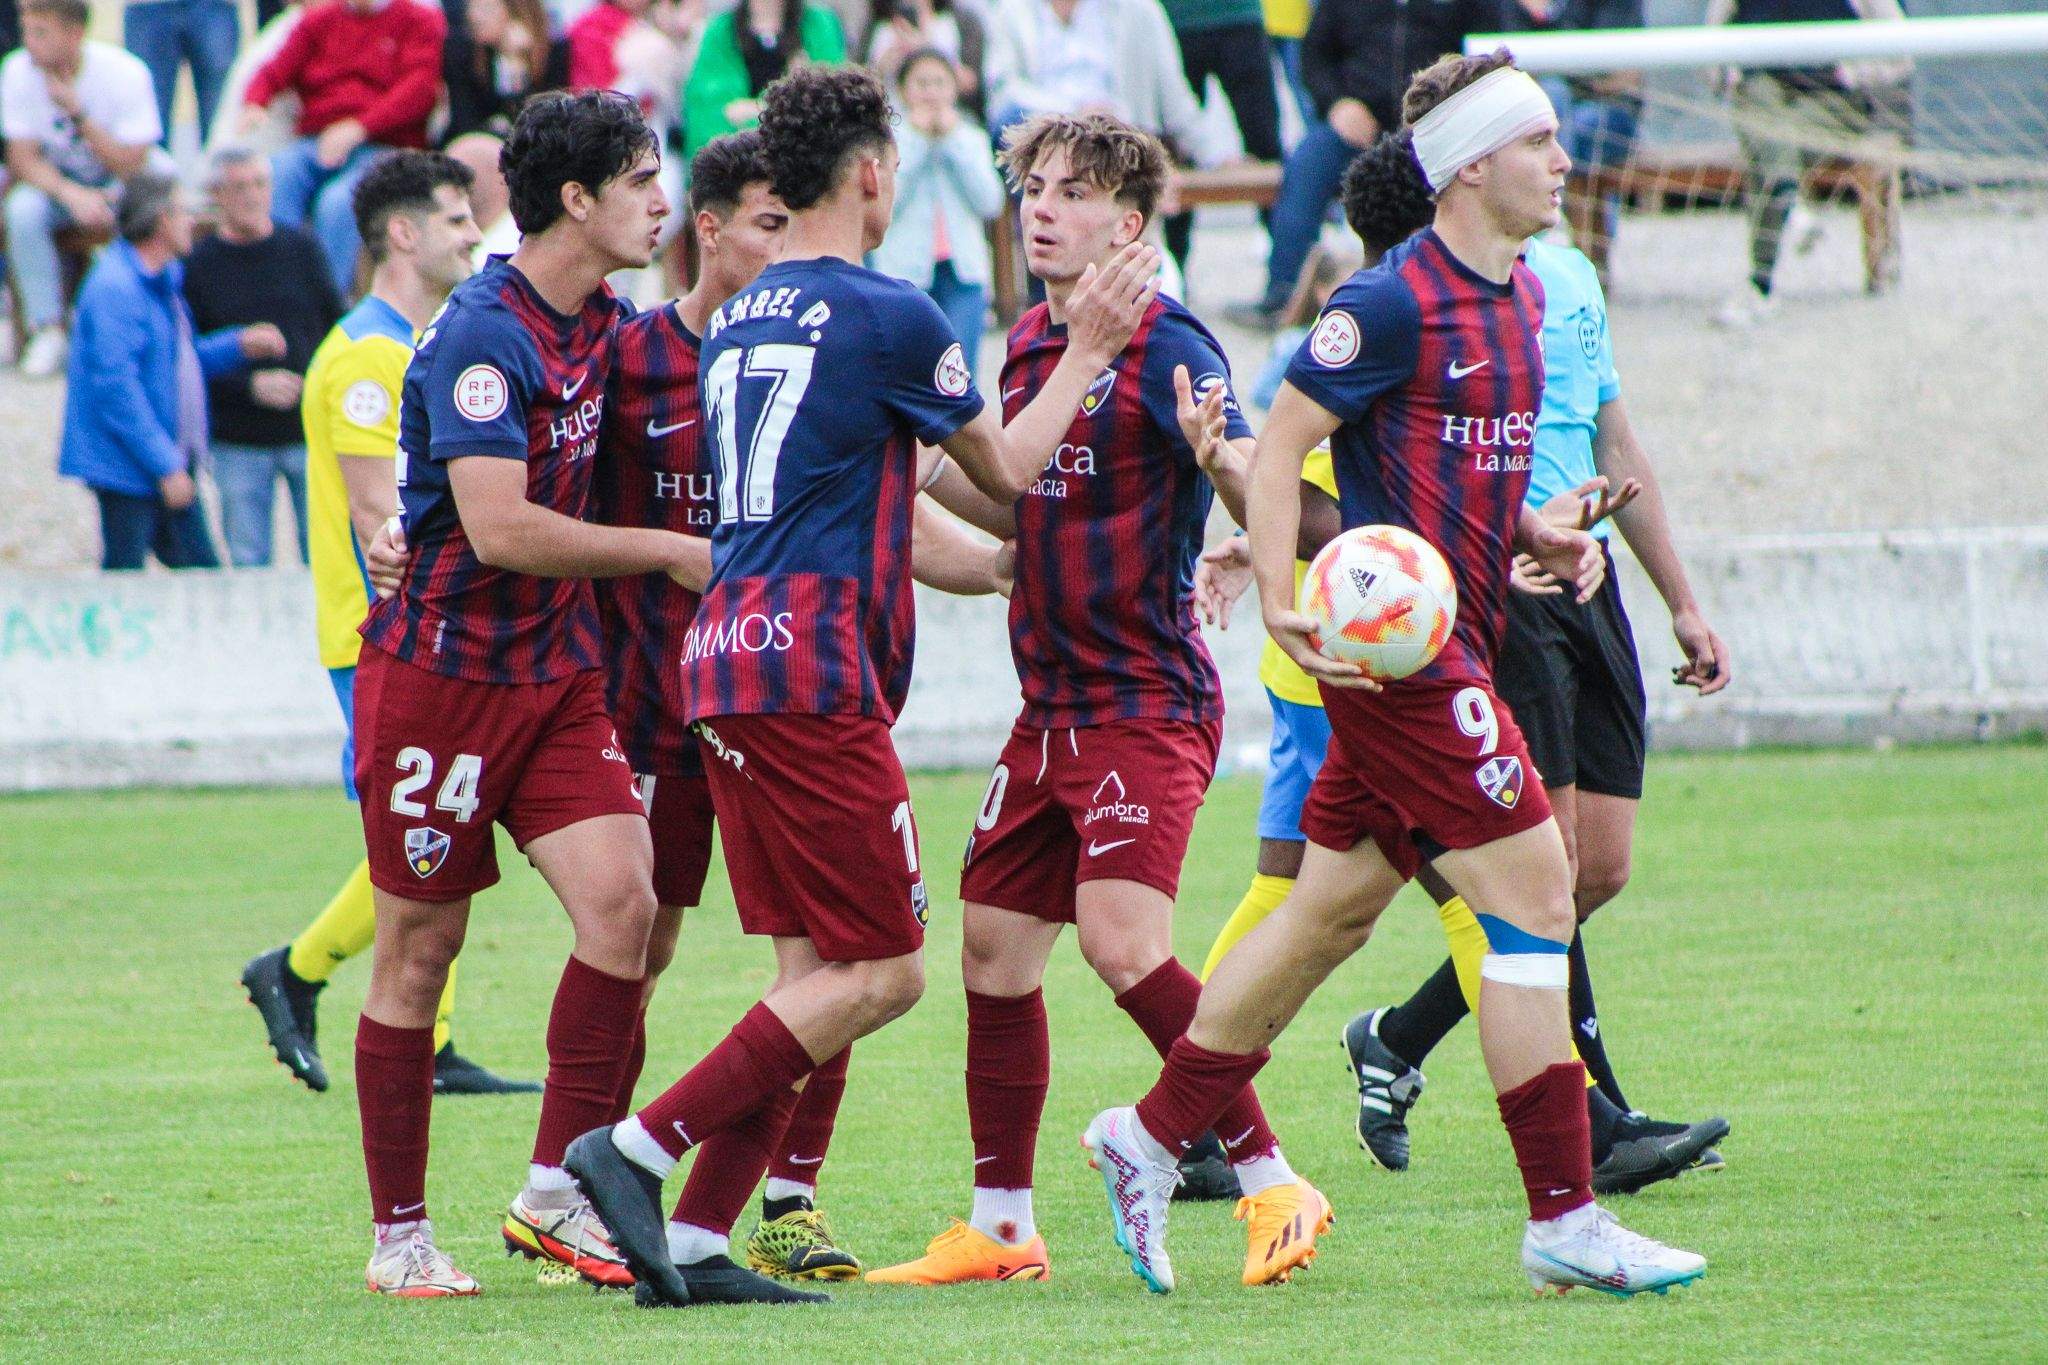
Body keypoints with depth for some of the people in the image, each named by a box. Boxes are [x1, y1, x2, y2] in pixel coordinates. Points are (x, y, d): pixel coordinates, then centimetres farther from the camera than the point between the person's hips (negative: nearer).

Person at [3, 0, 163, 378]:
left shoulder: (125, 74, -22)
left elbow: (131, 167, -22)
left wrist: (77, 114, -33)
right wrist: (72, 194, -32)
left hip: (118, 182, -2)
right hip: (56, 180, 2)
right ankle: (47, 330, -24)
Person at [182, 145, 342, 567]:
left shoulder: (300, 249, 5)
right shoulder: (198, 266, -2)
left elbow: (337, 327, 11)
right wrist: (251, 385, -16)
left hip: (308, 433, 1)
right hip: (237, 443, -1)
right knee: (248, 560, 3)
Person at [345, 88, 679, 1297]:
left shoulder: (600, 324, 8)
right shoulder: (483, 337, -18)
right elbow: (500, 528, -25)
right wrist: (667, 552, -17)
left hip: (556, 670, 7)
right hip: (440, 667, -7)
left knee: (621, 899, -11)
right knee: (420, 948, 1)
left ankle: (558, 1188, -3)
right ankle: (400, 1233, 11)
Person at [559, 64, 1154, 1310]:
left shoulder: (737, 319, 17)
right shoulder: (889, 315, -7)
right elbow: (1008, 471, 6)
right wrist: (1088, 350, 18)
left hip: (725, 650, 8)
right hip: (814, 667, -8)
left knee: (818, 964, 10)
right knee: (884, 972, -4)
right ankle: (641, 1150, -13)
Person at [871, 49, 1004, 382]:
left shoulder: (971, 138, 13)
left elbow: (989, 203, -2)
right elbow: (885, 202, -11)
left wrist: (952, 140, -2)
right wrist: (918, 140, -7)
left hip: (962, 269, 2)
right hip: (905, 271, -2)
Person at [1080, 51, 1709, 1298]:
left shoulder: (1522, 295, 14)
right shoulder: (1395, 301, -15)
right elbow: (1280, 445, -13)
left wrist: (1535, 535, 7)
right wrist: (1283, 602, -22)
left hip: (1455, 639, 10)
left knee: (1336, 907, 14)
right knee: (1532, 886, -11)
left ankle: (1154, 1136, 24)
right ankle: (1565, 1218, -8)